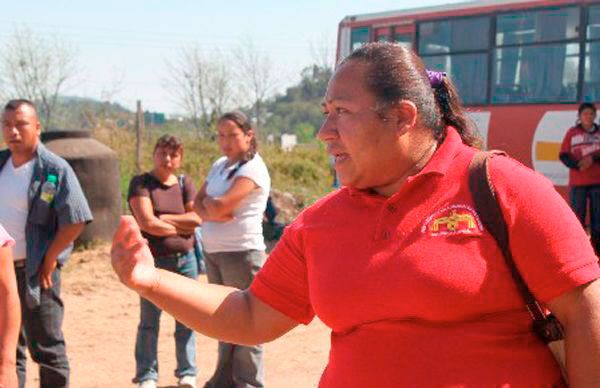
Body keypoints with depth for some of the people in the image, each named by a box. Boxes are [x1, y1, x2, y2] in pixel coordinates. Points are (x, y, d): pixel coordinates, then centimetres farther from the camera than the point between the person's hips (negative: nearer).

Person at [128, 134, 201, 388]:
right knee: (149, 321, 0)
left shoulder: (185, 184, 10)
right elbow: (146, 222, -14)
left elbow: (197, 218, -3)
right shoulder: (141, 183, -2)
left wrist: (162, 219, -9)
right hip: (153, 260, -3)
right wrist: (182, 226, -4)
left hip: (185, 260, 3)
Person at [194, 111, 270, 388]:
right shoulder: (219, 165, 14)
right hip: (212, 251, 8)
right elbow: (199, 203, 12)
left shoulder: (252, 168, -12)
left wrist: (208, 202, 1)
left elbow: (221, 206, -20)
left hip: (242, 252, -8)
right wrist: (211, 211, -9)